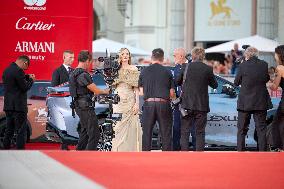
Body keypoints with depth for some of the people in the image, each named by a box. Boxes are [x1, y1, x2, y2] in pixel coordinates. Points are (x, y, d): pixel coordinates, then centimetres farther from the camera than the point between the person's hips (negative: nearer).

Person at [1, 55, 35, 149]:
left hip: (8, 105, 9)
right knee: (21, 131, -3)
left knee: (9, 130, 16)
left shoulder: (7, 70, 11)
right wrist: (31, 80, 1)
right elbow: (25, 87, -16)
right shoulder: (18, 71, -16)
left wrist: (27, 77, 13)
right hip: (18, 106, -9)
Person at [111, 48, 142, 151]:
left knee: (129, 128, -4)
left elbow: (136, 88, -1)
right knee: (118, 128, 2)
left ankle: (130, 150, 1)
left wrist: (137, 103, -8)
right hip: (118, 102, 3)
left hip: (130, 101, -3)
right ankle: (118, 150, 8)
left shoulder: (133, 69, 2)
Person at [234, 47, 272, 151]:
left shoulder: (243, 65, -11)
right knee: (261, 129, 6)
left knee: (242, 130, 8)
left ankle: (240, 150, 7)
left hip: (245, 103, -2)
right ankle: (262, 151, 3)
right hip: (261, 102, 2)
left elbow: (236, 82, -2)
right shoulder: (264, 65, -3)